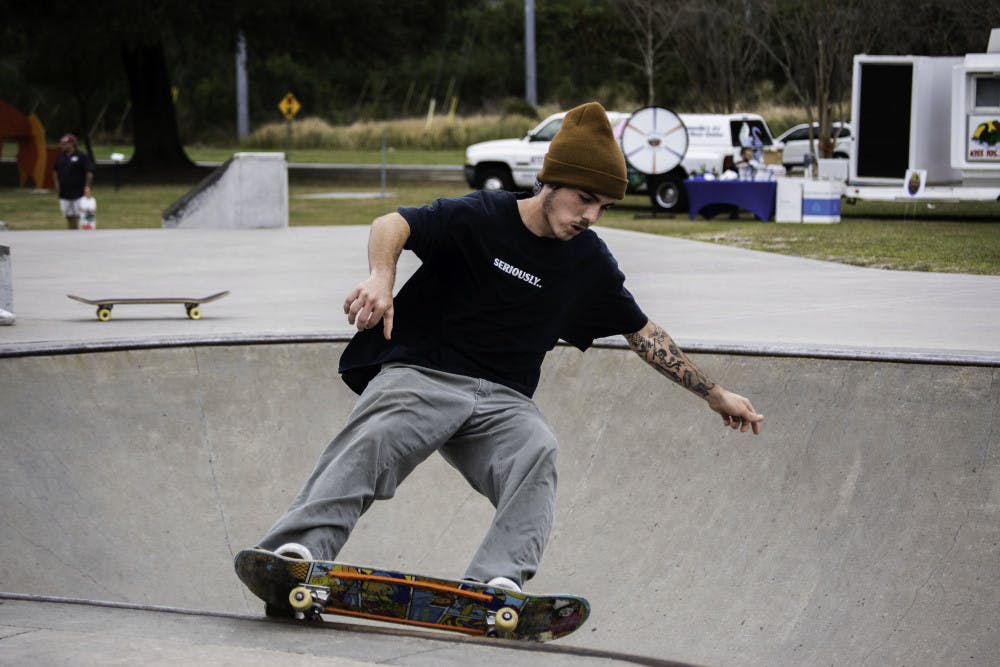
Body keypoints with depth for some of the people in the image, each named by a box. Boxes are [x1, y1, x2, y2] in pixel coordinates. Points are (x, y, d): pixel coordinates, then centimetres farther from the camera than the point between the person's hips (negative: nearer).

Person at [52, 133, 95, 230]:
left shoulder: (81, 156, -6)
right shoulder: (61, 157, 12)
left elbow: (89, 172, -10)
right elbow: (55, 170, 25)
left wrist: (87, 186, -18)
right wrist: (57, 183, 11)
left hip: (79, 193, -6)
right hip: (64, 194, 6)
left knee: (79, 217, -7)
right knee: (69, 218, 9)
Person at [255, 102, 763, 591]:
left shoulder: (589, 262, 9)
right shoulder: (482, 217, -6)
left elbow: (643, 333, 21)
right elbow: (393, 225, -19)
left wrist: (716, 395, 24)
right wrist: (381, 279, -41)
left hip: (502, 400, 4)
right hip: (421, 373, -4)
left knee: (537, 452, -30)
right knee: (376, 437, -34)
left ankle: (498, 583, -47)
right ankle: (297, 550, -49)